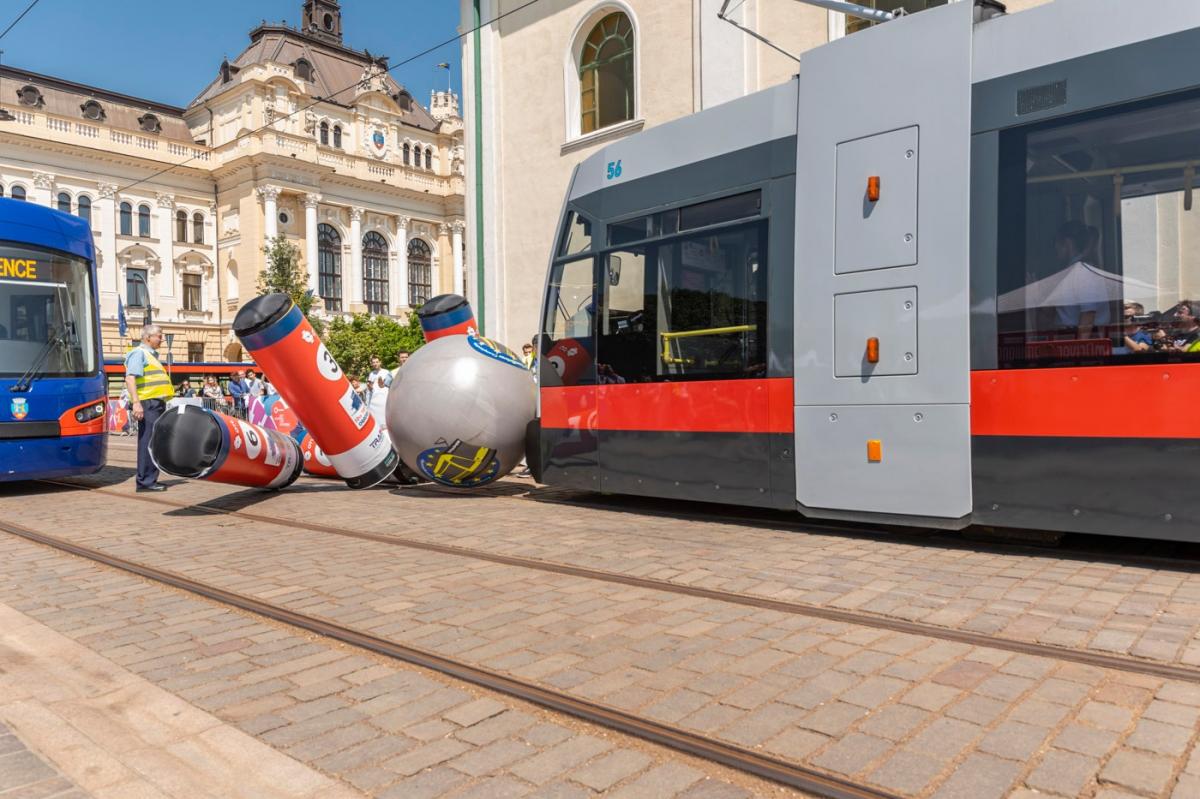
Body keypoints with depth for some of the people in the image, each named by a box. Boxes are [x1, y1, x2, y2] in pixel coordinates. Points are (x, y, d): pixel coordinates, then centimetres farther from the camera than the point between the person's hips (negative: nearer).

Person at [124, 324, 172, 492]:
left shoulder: (151, 355, 24)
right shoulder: (139, 353, -6)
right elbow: (130, 378, -18)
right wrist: (136, 402, -28)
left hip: (157, 403, 10)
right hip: (148, 403, -10)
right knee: (148, 442, -10)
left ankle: (150, 480, 19)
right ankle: (145, 481, -8)